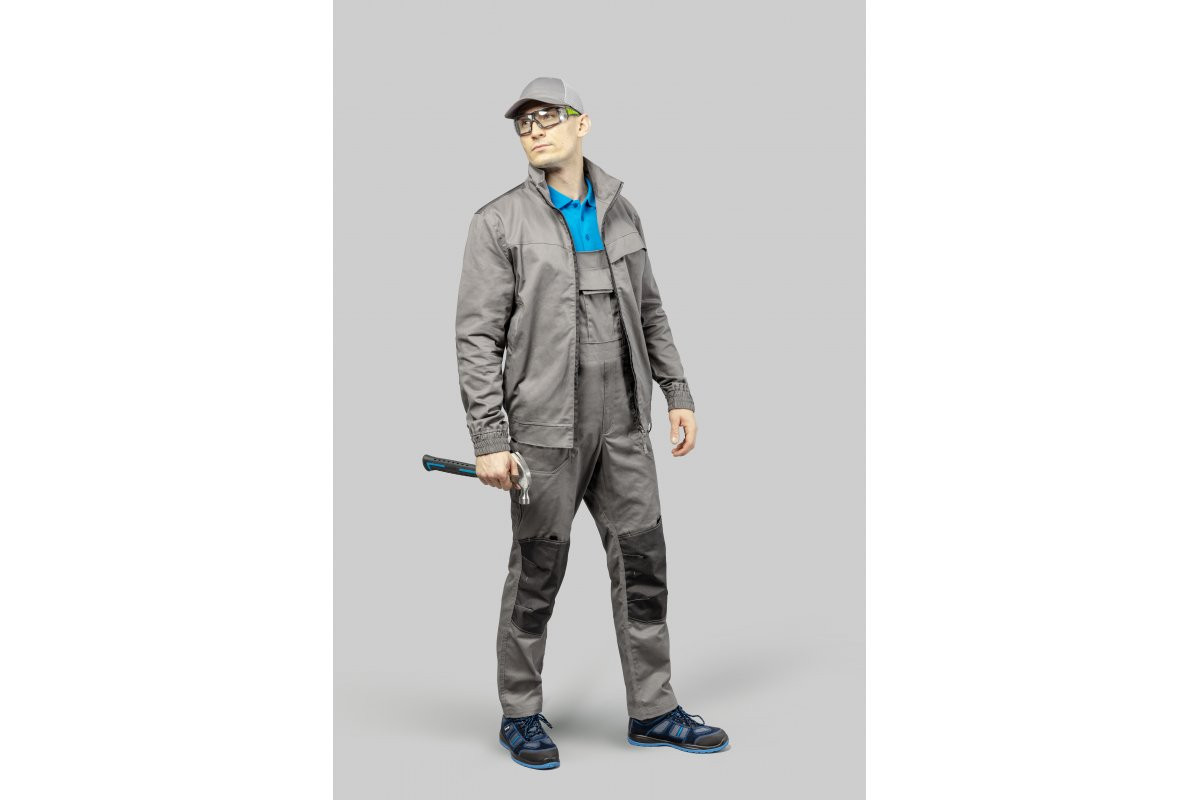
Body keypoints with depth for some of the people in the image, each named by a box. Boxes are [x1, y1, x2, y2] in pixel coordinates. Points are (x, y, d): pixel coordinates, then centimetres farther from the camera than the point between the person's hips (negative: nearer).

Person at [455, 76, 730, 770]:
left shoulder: (620, 211, 12)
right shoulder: (500, 222, -4)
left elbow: (650, 311, 19)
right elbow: (478, 338, -8)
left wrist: (678, 392, 12)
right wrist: (490, 439, -13)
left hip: (624, 425, 5)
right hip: (545, 427, -5)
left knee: (643, 563, 8)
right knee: (537, 573, 4)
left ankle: (652, 711, 20)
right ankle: (521, 715, 20)